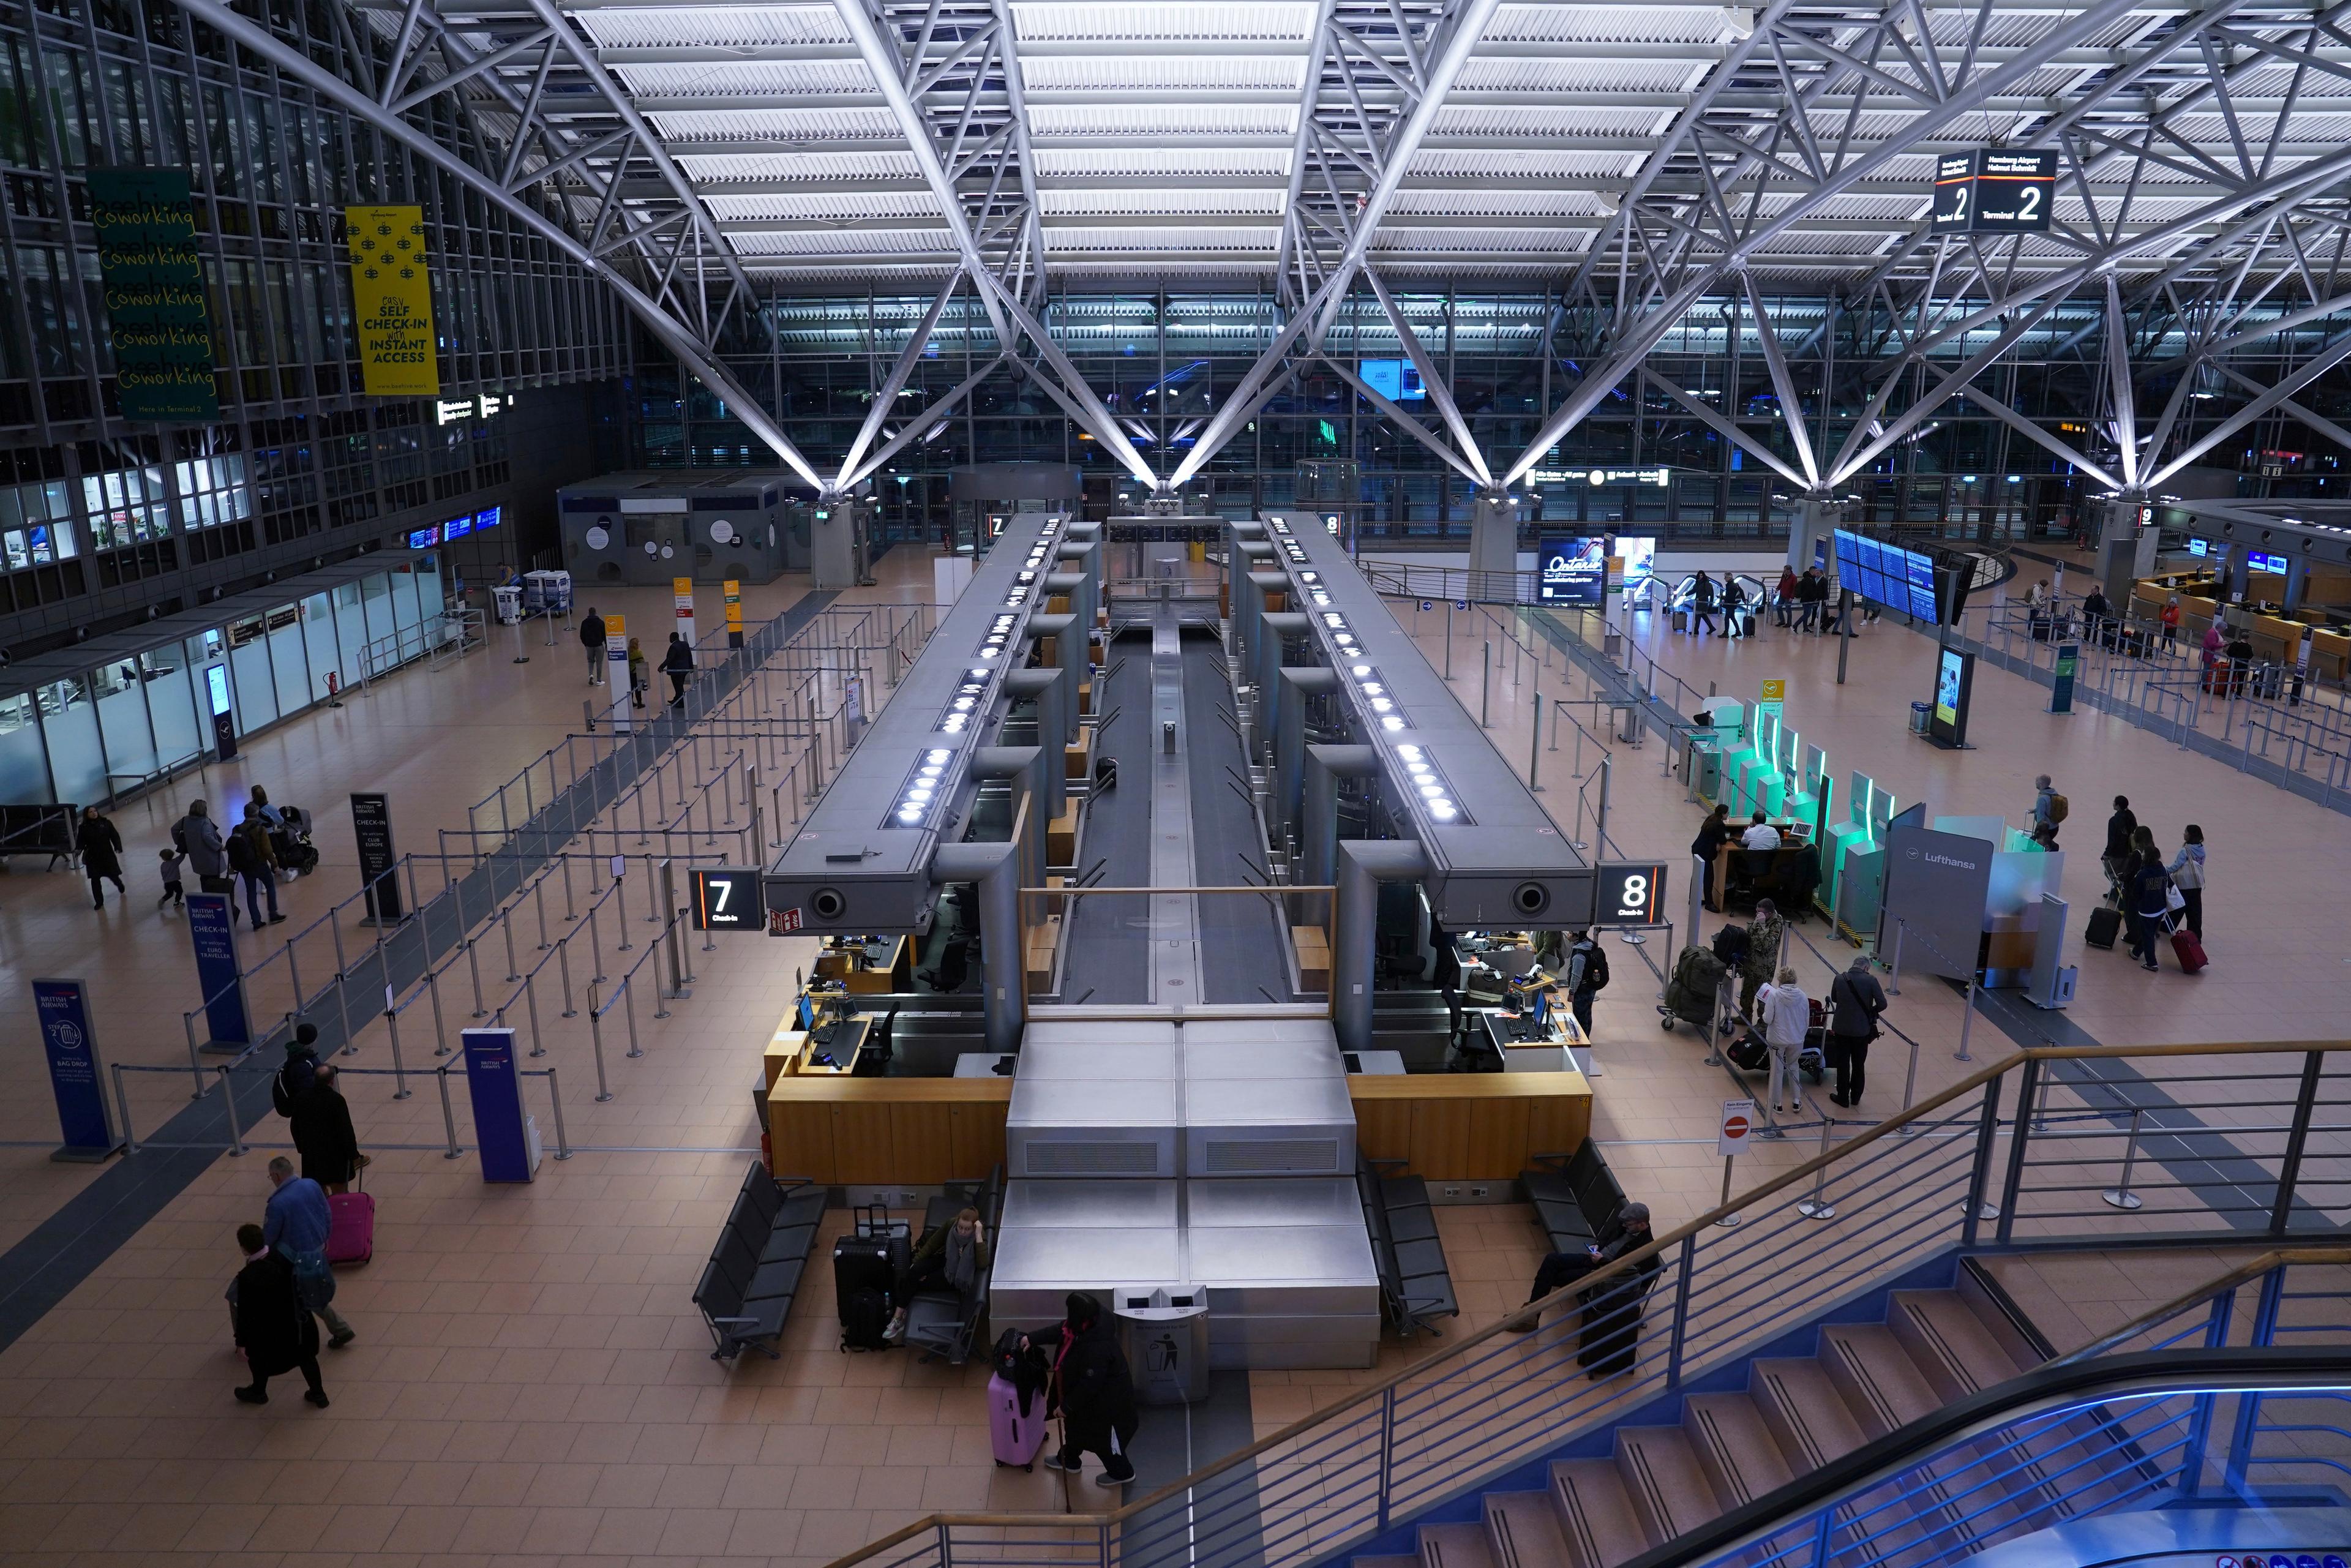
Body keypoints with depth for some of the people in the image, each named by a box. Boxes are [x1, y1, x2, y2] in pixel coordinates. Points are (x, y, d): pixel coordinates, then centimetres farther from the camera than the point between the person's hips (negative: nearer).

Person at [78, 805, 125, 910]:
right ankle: (99, 902, 11)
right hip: (93, 857, 0)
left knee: (113, 876, 6)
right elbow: (81, 843, -5)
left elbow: (114, 836, -5)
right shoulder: (84, 828, -5)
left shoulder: (106, 823, -4)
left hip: (107, 855, 0)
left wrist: (118, 848, -18)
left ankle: (122, 889, 41)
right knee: (95, 880, -1)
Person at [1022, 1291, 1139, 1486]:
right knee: (1075, 1426, 30)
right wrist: (1032, 1339, 8)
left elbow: (1089, 1384, -32)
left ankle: (1122, 1473, 42)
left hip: (1104, 1401, -9)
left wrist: (1067, 1406, -19)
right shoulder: (1081, 1328, -15)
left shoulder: (1097, 1348, -42)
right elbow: (1060, 1330, 8)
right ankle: (1069, 1460, 57)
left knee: (1102, 1438, 16)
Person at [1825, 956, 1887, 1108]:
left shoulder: (1840, 979, -8)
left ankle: (1843, 1098, 21)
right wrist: (1870, 1011, 5)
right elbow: (1882, 1004, -13)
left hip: (1841, 1028, 0)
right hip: (1862, 1030, 0)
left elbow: (1834, 999, 7)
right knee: (1859, 1065, 18)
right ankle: (1855, 1097, 29)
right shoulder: (1871, 981, -14)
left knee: (1842, 1065, 13)